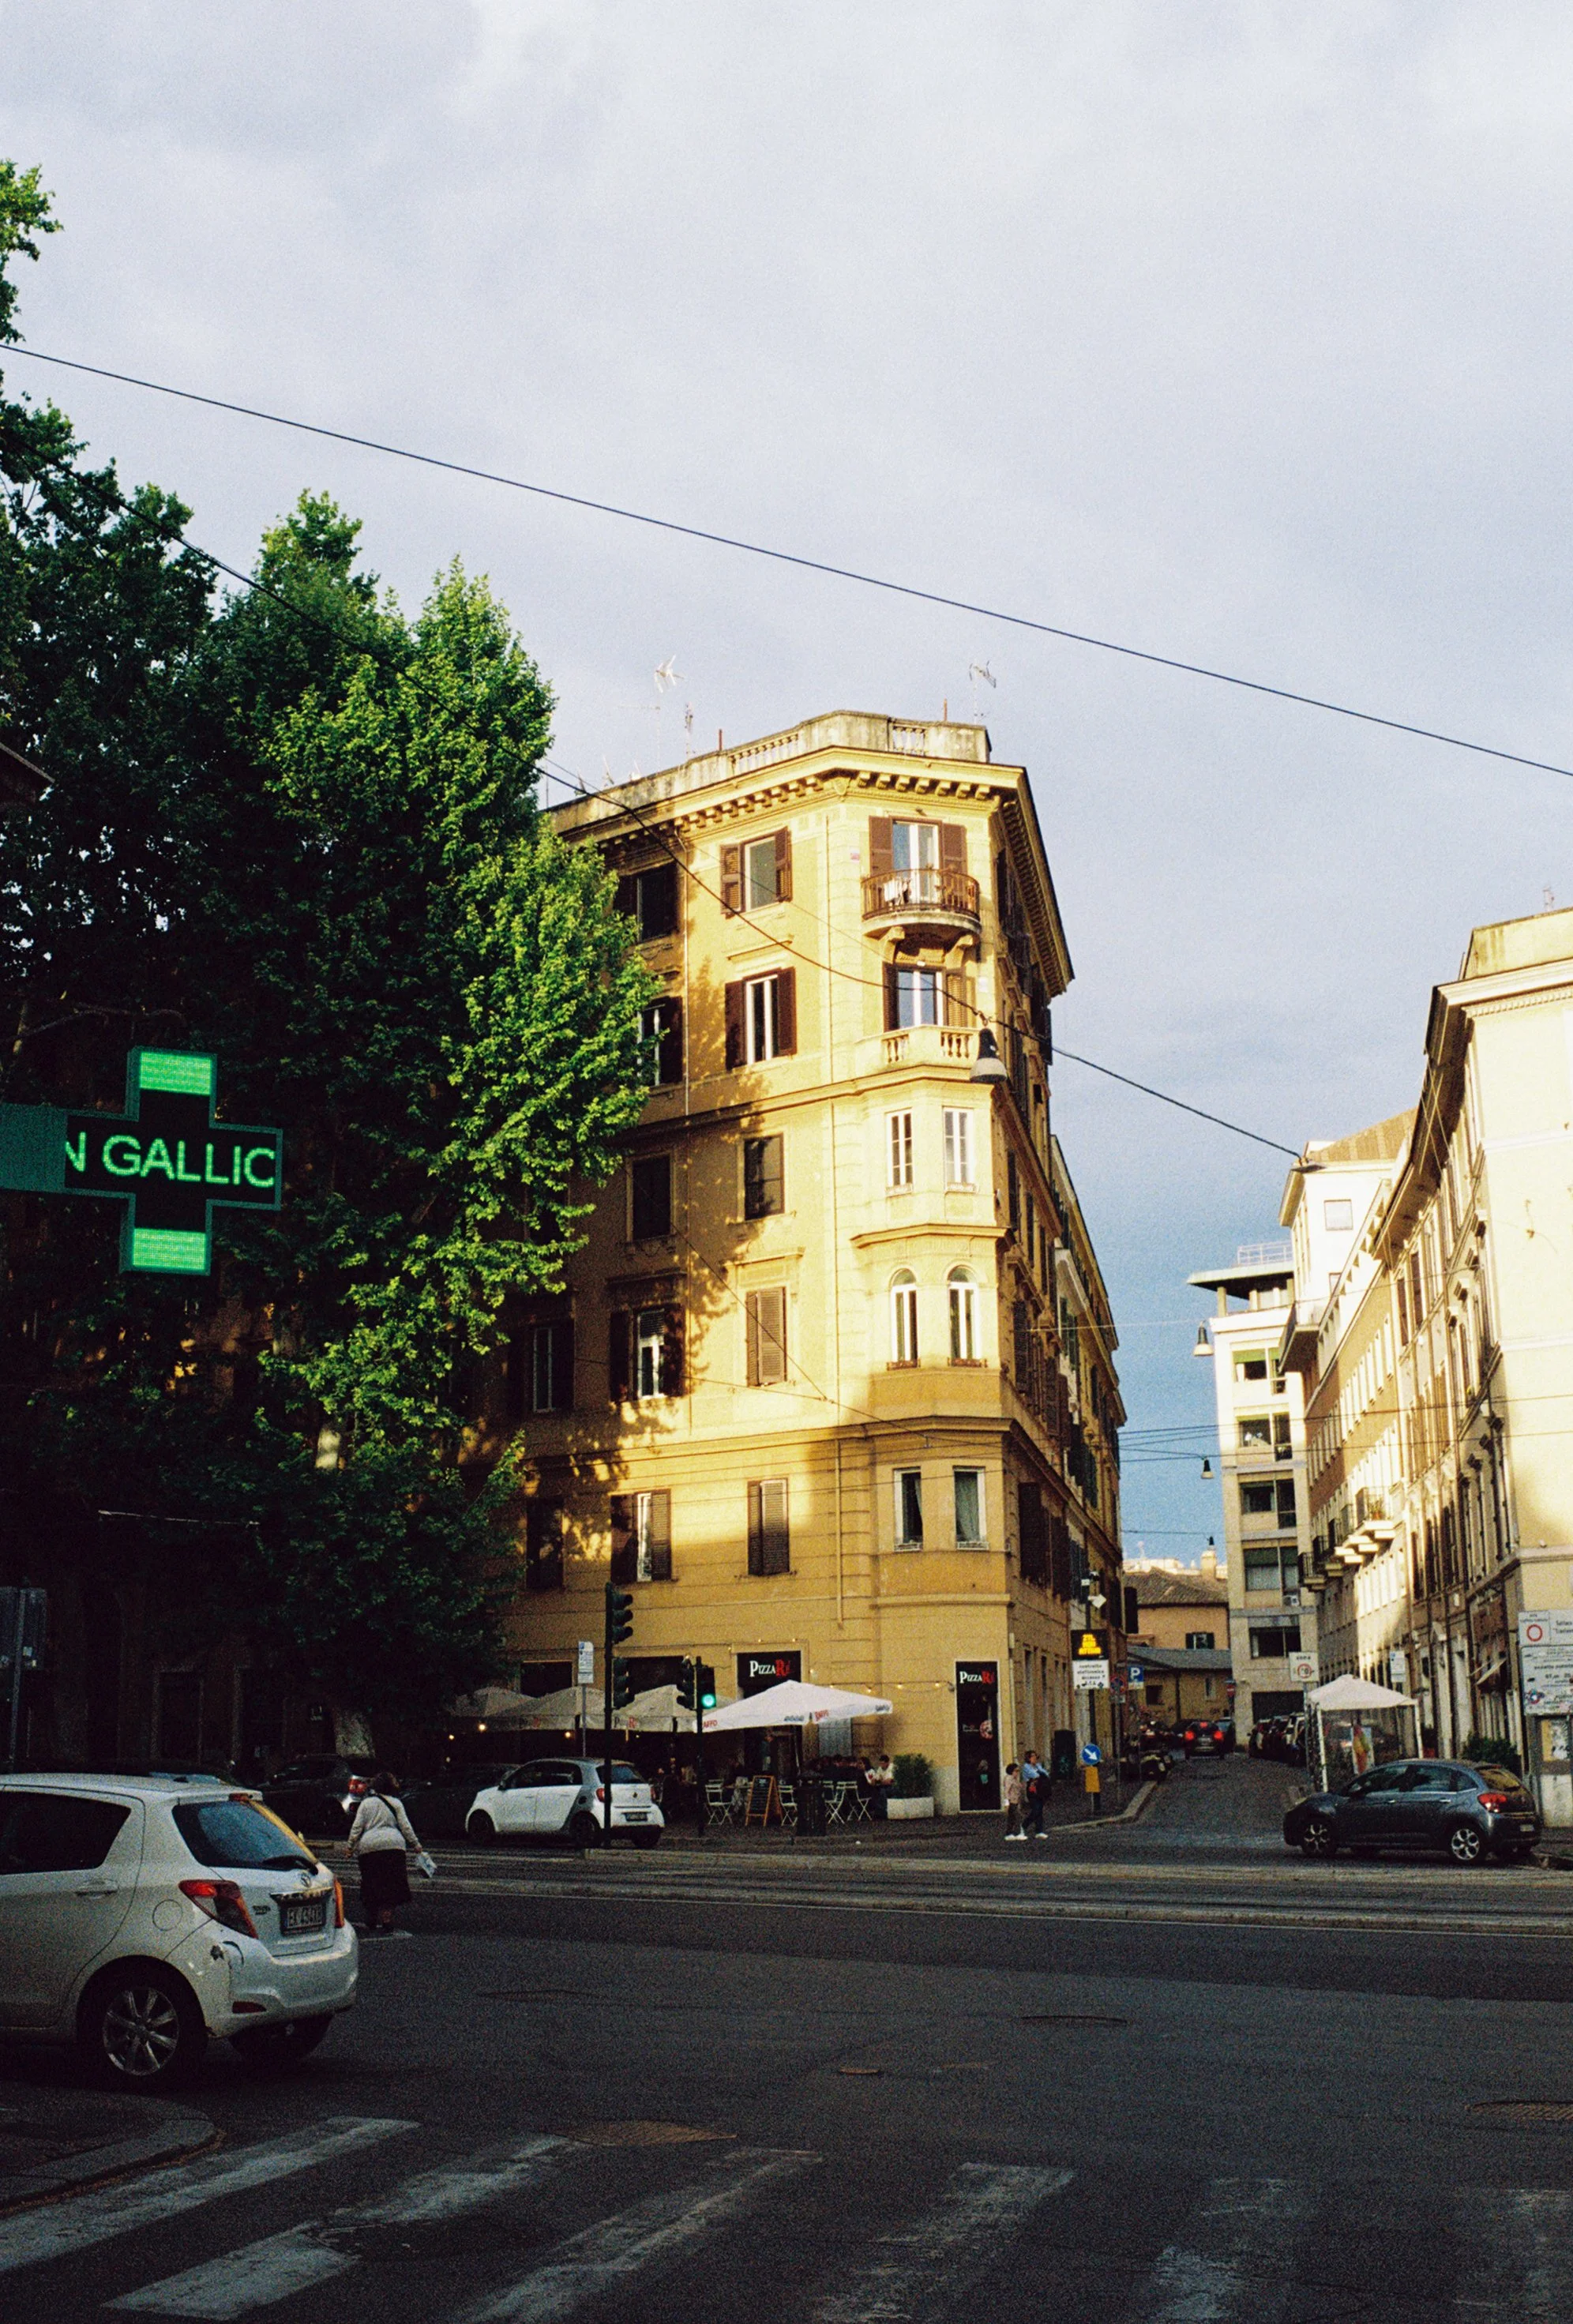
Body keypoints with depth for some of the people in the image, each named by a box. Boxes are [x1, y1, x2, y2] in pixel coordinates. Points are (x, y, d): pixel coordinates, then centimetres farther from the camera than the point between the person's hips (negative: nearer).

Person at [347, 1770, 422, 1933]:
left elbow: (357, 1827, 5)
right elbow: (405, 1826, 4)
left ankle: (372, 1921, 12)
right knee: (391, 1884, 3)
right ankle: (387, 1918, -6)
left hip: (368, 1847, 2)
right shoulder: (396, 1803, 7)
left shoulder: (366, 1803, 11)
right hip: (393, 1845, -2)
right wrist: (416, 1845, 11)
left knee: (371, 1885, 8)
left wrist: (351, 1846, 10)